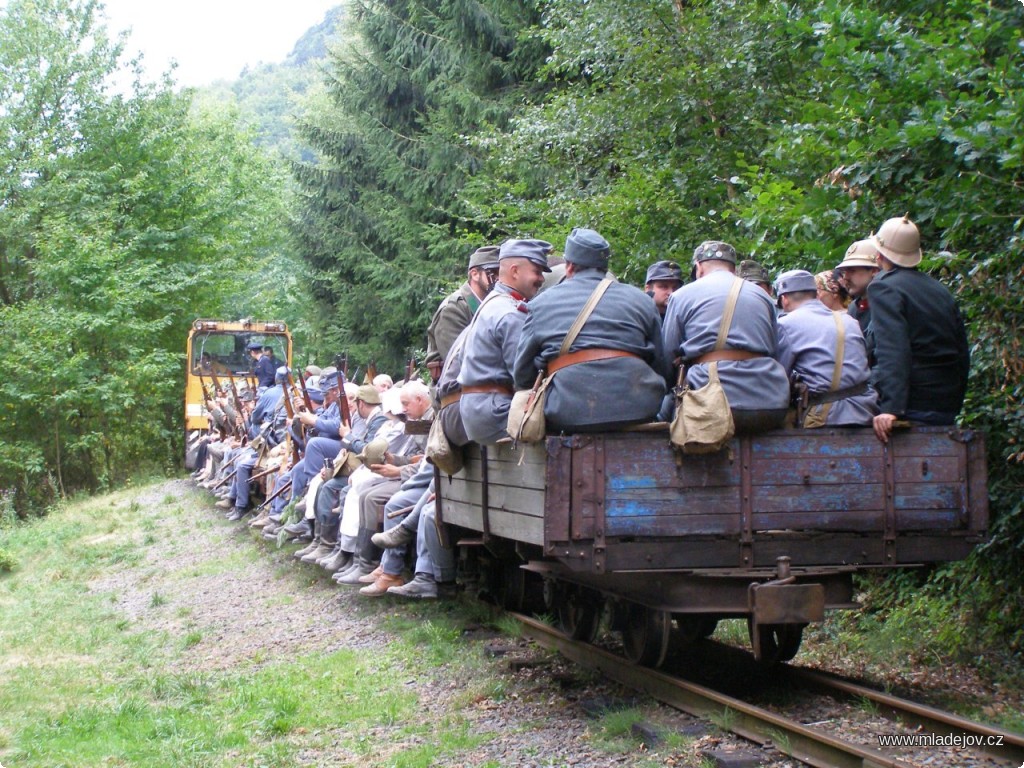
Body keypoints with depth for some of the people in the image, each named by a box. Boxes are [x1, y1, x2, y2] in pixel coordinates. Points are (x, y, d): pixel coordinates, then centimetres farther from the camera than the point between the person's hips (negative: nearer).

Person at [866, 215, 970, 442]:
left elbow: (892, 350, -21)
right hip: (946, 412, 8)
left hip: (912, 409, -7)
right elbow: (962, 353, 17)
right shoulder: (940, 290, 15)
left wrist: (891, 408, -29)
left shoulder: (883, 288, -9)